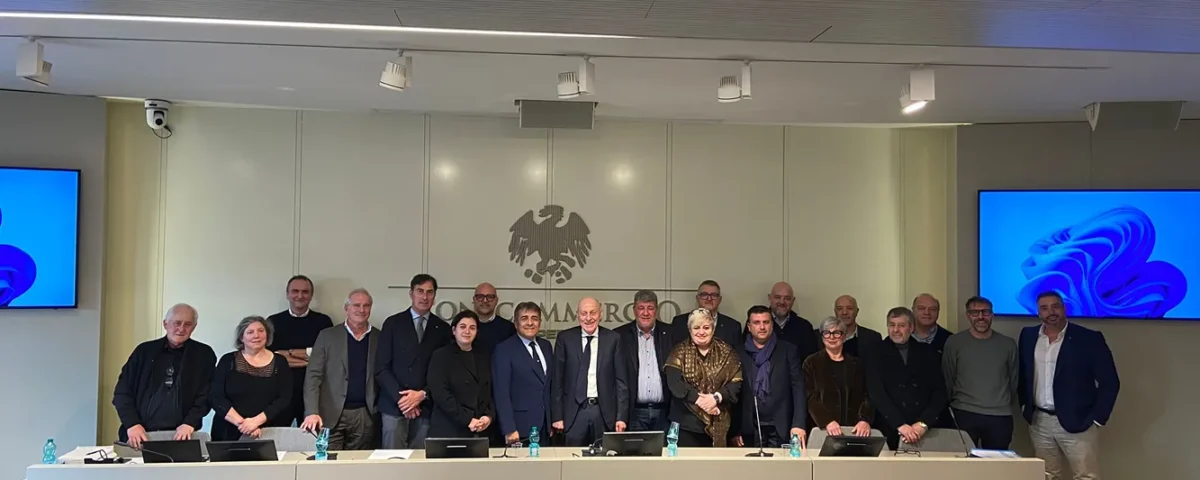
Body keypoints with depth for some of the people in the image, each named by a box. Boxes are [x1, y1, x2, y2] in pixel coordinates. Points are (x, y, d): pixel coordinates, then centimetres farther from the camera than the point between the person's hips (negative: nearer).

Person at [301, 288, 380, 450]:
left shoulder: (379, 338, 7)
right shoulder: (327, 336, 4)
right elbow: (313, 375, -1)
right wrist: (312, 412, -12)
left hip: (365, 416, 1)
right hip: (331, 414, -1)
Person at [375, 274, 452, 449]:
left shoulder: (442, 328, 9)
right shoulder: (393, 323, 5)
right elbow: (381, 368, 0)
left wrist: (423, 394, -8)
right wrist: (401, 398, -9)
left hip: (426, 407, 1)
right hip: (394, 406, -1)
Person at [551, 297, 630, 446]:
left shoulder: (613, 339, 2)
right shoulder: (565, 338, 2)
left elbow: (621, 381, 3)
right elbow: (557, 380, 3)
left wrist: (622, 416, -2)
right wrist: (557, 416, -1)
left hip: (604, 412, 0)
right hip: (574, 411, 0)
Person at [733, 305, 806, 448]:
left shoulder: (789, 350, 4)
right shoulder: (738, 353, 6)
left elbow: (798, 388, -1)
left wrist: (799, 424, -12)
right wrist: (734, 430, -2)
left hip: (781, 429, -1)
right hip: (749, 430, 1)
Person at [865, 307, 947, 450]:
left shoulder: (928, 353, 7)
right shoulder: (876, 354, 1)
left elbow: (939, 391, 3)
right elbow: (877, 394, -8)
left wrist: (923, 424, -10)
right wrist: (900, 425, -17)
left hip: (925, 432, 1)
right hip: (890, 431, -1)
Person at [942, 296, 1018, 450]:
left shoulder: (1008, 344, 5)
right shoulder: (954, 342, -1)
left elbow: (1013, 379, 13)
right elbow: (947, 379, 4)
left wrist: (1008, 405, 17)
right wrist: (950, 409, 7)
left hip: (1000, 417, 2)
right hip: (964, 414, -2)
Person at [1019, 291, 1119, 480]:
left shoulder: (1089, 339, -8)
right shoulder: (1028, 335, 5)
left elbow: (1109, 382, -6)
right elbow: (1022, 374, 17)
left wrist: (1097, 419, -9)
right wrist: (1025, 406, 10)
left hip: (1078, 423, -4)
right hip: (1039, 422, 4)